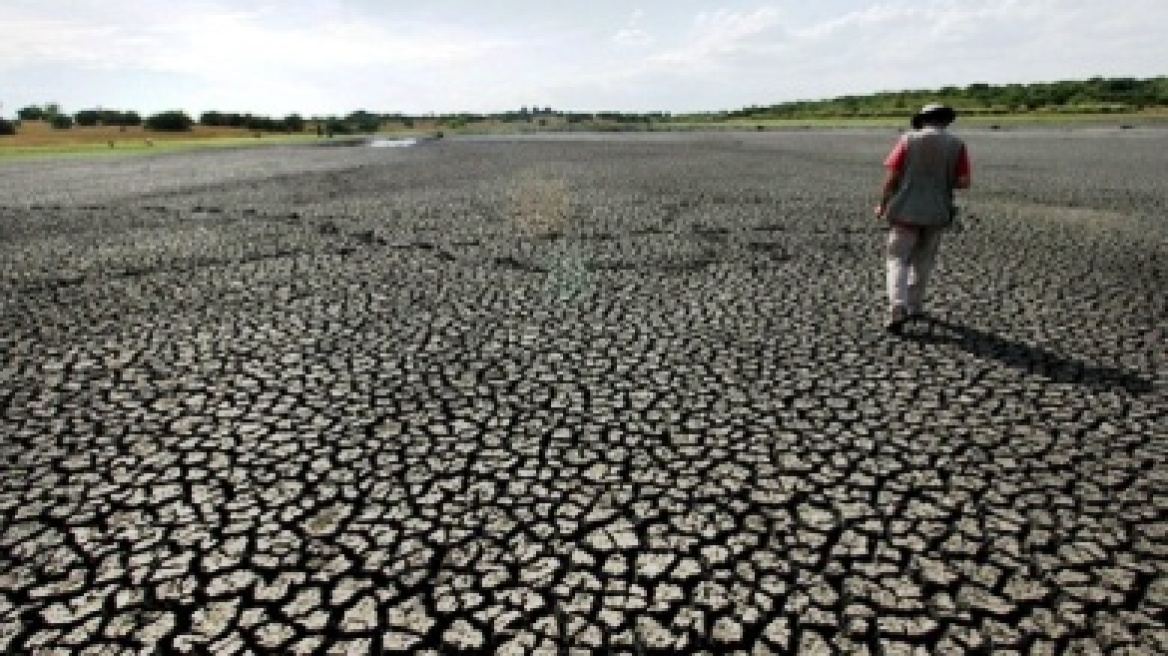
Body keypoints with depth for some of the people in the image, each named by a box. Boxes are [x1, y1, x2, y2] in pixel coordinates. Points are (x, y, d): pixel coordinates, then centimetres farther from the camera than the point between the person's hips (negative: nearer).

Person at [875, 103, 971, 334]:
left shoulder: (908, 139, -2)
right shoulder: (957, 145, 2)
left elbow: (891, 176, -7)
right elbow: (964, 182, -2)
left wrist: (882, 205, 5)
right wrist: (943, 181, 17)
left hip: (906, 211, -2)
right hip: (936, 213, 2)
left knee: (898, 261, 2)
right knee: (923, 262, 18)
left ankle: (898, 310, -14)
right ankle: (914, 306, 28)